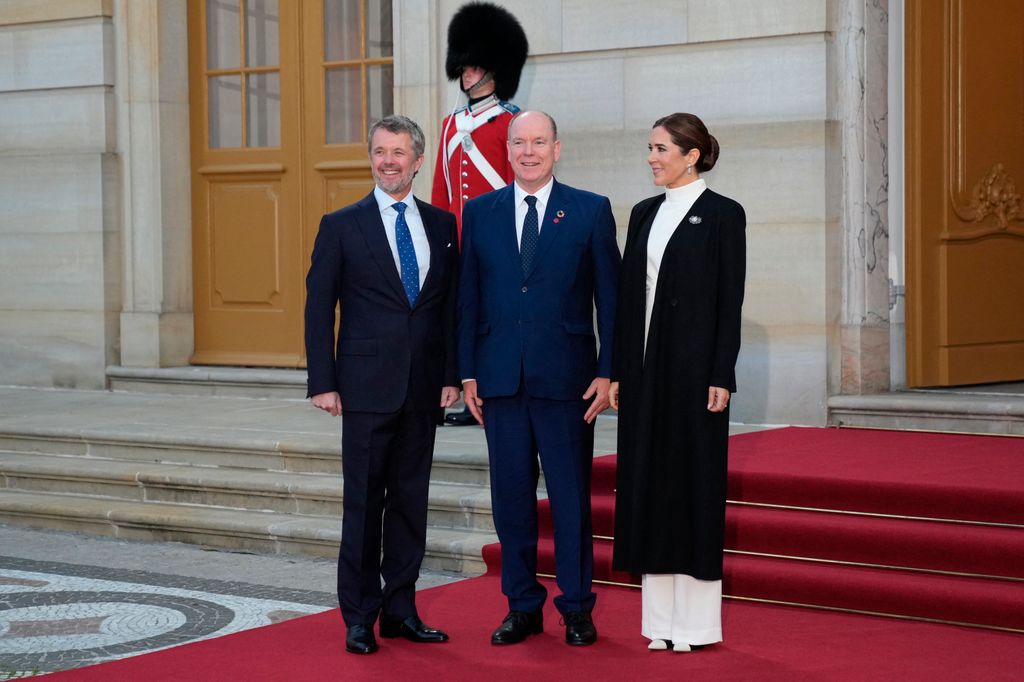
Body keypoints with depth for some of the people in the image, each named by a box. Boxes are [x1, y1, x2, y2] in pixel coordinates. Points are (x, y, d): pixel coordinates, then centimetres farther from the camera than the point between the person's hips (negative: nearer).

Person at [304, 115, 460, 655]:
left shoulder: (441, 225, 10)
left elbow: (450, 304, 11)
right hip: (367, 386, -3)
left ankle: (400, 610, 17)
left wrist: (452, 374, 3)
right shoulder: (341, 226, 0)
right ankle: (359, 618, 8)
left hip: (422, 388, 3)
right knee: (364, 503, 0)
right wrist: (323, 382, -7)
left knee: (411, 499, 8)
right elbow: (319, 307, -1)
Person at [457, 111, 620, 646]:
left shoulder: (591, 211, 2)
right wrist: (467, 373, 3)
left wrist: (606, 372, -5)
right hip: (500, 377, 2)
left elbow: (610, 298, 1)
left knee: (571, 496, 2)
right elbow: (468, 299, 9)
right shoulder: (480, 212, 9)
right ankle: (522, 607, 18)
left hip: (566, 379, -2)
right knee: (511, 496, 7)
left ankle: (577, 608, 13)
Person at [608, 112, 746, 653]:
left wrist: (721, 376, -14)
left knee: (695, 479, -2)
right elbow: (629, 295, 12)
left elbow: (730, 300, -8)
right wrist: (618, 371, 8)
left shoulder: (721, 214, -5)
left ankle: (696, 620, 5)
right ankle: (660, 618, 13)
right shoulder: (645, 213, 13)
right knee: (649, 480, 6)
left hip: (694, 365, -6)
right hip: (645, 365, 6)